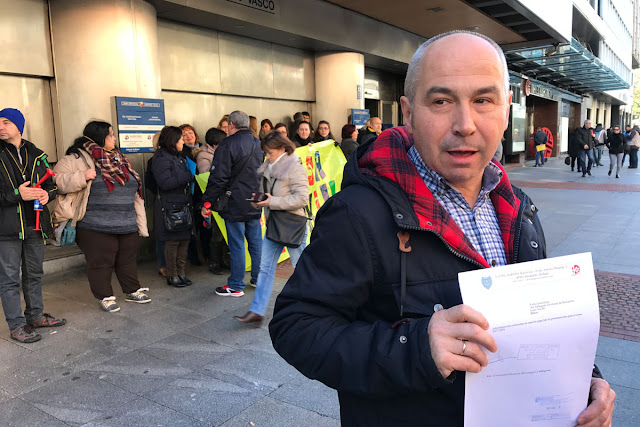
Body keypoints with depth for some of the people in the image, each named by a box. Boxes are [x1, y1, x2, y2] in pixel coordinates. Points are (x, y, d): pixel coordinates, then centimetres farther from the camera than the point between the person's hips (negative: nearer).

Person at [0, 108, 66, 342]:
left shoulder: (37, 154, 10)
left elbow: (51, 183, 18)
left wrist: (47, 194, -4)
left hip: (35, 225, 5)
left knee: (34, 274, 17)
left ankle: (35, 315, 31)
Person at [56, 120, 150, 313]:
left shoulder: (119, 159, 15)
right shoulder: (77, 159, -5)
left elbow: (135, 194, 18)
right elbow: (57, 181, -11)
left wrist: (140, 222, 16)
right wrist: (81, 177, -26)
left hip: (128, 225, 6)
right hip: (97, 228, -6)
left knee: (128, 260, 17)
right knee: (101, 263, 3)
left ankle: (132, 290, 32)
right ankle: (105, 297, 19)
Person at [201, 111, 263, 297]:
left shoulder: (227, 145, -12)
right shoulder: (258, 144, 11)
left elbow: (218, 178, -16)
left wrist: (207, 201, -9)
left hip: (235, 204, -7)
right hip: (255, 203, 7)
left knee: (237, 245, -1)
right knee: (256, 241, 14)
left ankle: (236, 286, 8)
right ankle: (259, 278, 24)